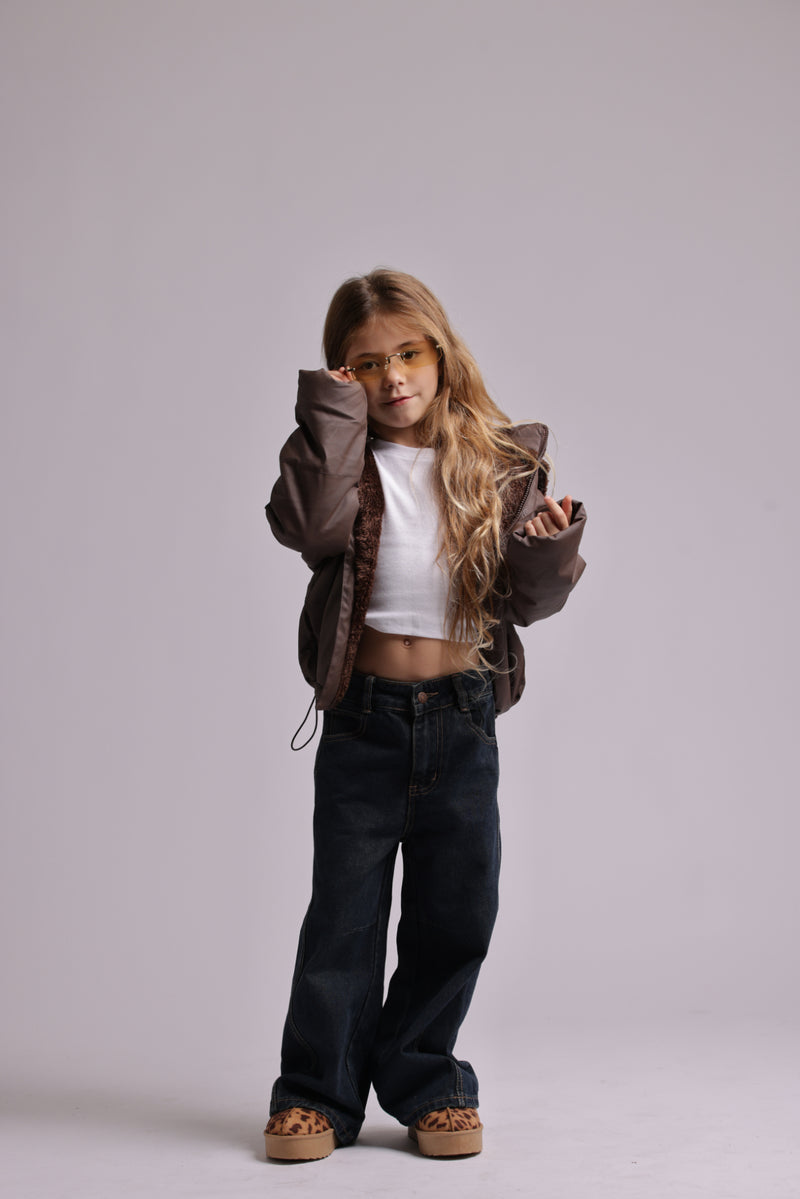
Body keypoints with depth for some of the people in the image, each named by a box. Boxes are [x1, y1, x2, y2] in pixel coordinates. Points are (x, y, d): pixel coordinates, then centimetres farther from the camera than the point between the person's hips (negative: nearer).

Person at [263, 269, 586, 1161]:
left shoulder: (501, 465, 2)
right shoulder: (345, 461, -1)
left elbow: (526, 599, 1)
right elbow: (308, 525, -23)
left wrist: (551, 550, -19)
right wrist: (335, 416, -19)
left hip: (462, 718, 2)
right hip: (364, 717, -1)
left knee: (456, 912, 9)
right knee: (345, 912, 6)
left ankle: (420, 1081, 26)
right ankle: (319, 1090, 19)